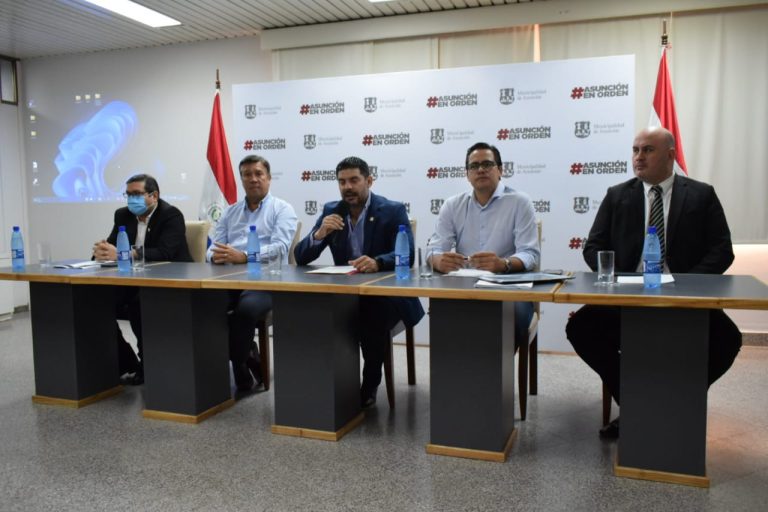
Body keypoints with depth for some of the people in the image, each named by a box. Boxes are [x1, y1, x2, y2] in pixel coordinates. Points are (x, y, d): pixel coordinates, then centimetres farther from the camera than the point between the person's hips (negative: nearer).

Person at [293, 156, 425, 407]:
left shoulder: (393, 210, -7)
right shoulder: (331, 210, 5)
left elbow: (407, 255, -21)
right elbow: (300, 257, 1)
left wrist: (377, 263, -42)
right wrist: (320, 233, -20)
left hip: (387, 296, -3)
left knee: (373, 314, -35)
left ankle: (370, 383, -12)